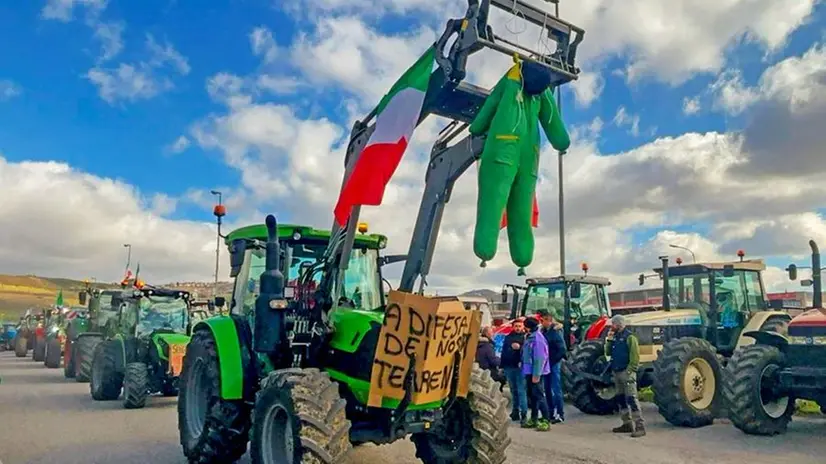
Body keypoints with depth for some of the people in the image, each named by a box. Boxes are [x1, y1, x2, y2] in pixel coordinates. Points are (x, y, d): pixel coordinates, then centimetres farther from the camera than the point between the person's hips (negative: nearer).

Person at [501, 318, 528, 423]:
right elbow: (504, 352, 10)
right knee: (513, 391, 14)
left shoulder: (526, 337, -1)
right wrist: (502, 366, 3)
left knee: (521, 391, -8)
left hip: (521, 367, -5)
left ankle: (524, 413, -6)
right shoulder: (508, 337, 12)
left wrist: (520, 347, -22)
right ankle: (515, 411, 23)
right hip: (509, 367, 5)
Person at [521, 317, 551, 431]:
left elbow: (539, 358, -22)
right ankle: (534, 419, 25)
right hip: (529, 372, 10)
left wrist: (536, 374, -22)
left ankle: (546, 421, -3)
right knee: (532, 395, 16)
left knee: (539, 396, -7)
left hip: (535, 373, -10)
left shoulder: (537, 338, -18)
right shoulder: (530, 337, 12)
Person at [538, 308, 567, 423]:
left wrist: (553, 360, -14)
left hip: (554, 364, -8)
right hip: (546, 363, 8)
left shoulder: (556, 331, -14)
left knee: (556, 389, -5)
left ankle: (560, 414, 2)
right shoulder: (544, 331, 9)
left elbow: (562, 350, -17)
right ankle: (551, 413, 21)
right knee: (547, 389, 12)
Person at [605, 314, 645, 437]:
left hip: (627, 373, -9)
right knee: (621, 399, 13)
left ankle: (640, 427, -11)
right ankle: (627, 424, 23)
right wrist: (609, 340, 0)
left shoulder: (629, 337, -10)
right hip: (616, 372, 9)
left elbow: (635, 357, -15)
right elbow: (608, 353, 12)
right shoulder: (615, 337, 15)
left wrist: (629, 371, -20)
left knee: (631, 399, -12)